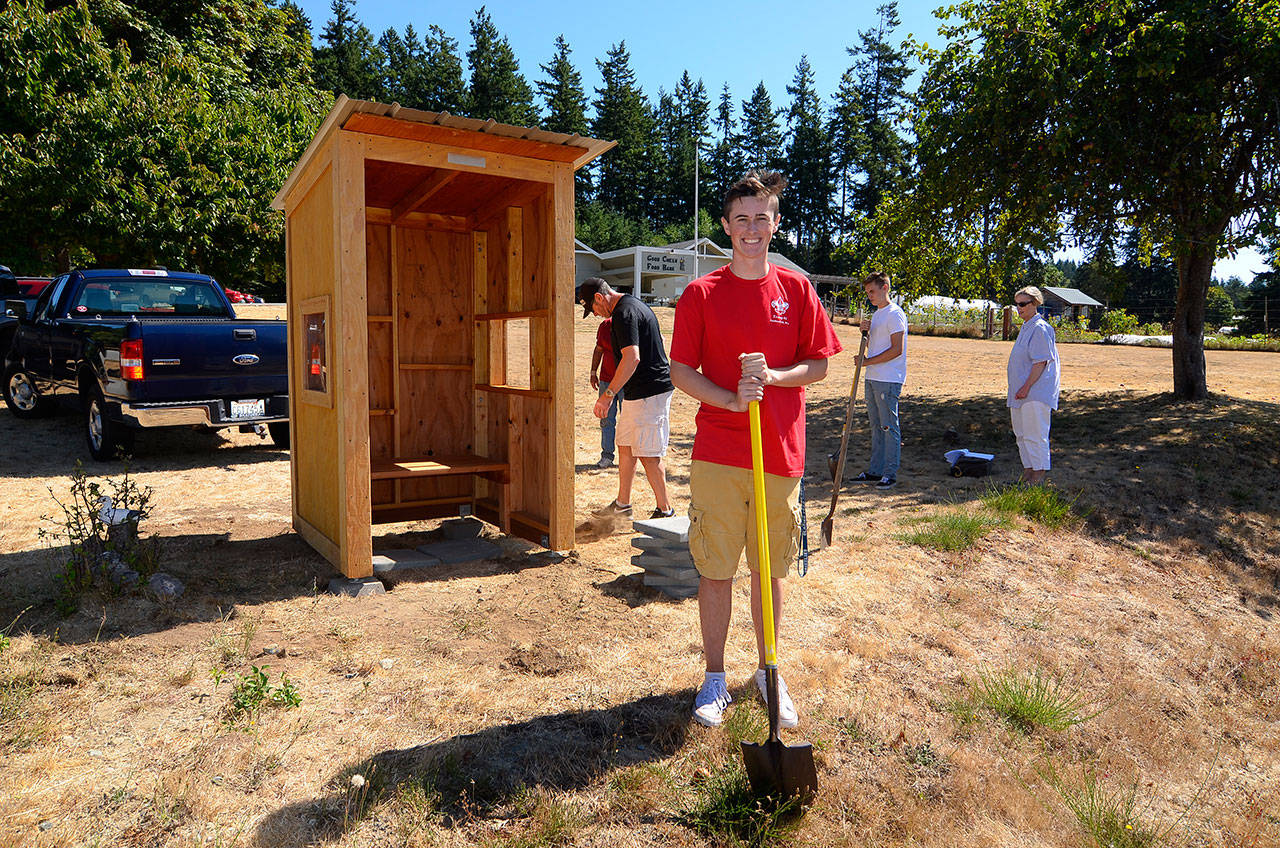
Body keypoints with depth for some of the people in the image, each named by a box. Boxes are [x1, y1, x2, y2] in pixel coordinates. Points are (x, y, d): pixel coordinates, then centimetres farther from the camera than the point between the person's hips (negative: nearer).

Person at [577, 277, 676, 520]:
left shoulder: (624, 313, -17)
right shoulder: (634, 304, 16)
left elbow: (632, 357, -27)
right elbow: (657, 341, 25)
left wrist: (608, 394, -25)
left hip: (648, 393, -11)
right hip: (636, 393, 11)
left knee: (648, 454, -6)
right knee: (625, 445, 16)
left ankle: (665, 510, 4)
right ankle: (622, 504, 26)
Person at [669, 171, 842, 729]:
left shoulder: (796, 290, 6)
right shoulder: (701, 294, 1)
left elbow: (818, 365, 6)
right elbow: (681, 370, -1)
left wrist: (772, 376, -14)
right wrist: (730, 399, -17)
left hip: (780, 453, 2)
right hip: (718, 455, -1)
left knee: (770, 568, 13)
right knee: (716, 569, 5)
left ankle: (768, 672, 31)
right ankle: (715, 678, 22)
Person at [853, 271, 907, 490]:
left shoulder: (894, 314, -11)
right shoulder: (877, 314, 18)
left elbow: (897, 349, -17)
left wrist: (868, 361, -14)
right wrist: (866, 332, 3)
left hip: (888, 380, -9)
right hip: (873, 378, 9)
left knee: (889, 426, -4)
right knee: (876, 425, 12)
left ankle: (890, 474, 1)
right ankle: (875, 471, 18)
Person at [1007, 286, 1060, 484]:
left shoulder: (1040, 328, -14)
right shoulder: (1025, 327, 17)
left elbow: (1041, 362, -19)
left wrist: (1026, 387, -22)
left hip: (1035, 393, -10)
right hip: (1021, 393, 10)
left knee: (1035, 434, -7)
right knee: (1021, 433, 14)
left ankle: (1039, 475, -2)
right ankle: (1028, 472, 23)